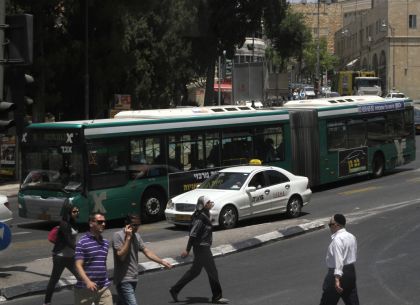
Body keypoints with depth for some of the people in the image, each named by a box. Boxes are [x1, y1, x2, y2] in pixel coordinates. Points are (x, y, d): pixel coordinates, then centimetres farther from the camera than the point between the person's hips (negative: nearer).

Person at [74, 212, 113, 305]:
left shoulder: (105, 242, 12)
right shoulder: (82, 242, -10)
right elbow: (78, 265, -16)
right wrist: (87, 281, -29)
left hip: (103, 288, 5)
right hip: (85, 287, -5)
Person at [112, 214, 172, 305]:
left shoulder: (136, 236, 11)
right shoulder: (118, 236, -12)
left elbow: (146, 251, 12)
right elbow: (121, 256, -21)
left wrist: (162, 261, 3)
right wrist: (128, 237, -20)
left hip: (133, 279, 8)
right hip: (124, 280, -8)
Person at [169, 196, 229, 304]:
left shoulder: (204, 215, 10)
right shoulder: (200, 218, -20)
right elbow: (193, 234, -24)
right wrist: (187, 250, -25)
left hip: (203, 247, 10)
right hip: (202, 247, -10)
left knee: (194, 271, 16)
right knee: (212, 271, -2)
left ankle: (175, 290, 21)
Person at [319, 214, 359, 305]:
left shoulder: (337, 239, -19)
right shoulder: (351, 236, 9)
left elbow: (338, 260, -27)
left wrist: (337, 279, -32)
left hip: (340, 273, -9)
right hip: (351, 271, 9)